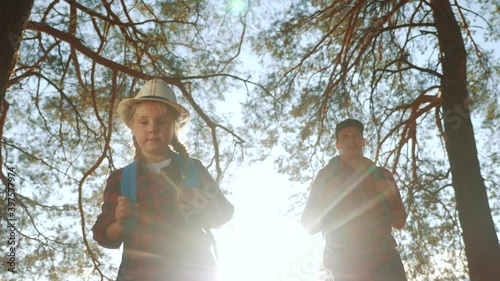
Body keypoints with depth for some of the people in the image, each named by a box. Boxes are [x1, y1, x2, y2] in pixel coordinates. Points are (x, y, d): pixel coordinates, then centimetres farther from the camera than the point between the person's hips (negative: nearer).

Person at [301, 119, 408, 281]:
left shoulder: (381, 175, 18)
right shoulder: (327, 176, 11)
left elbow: (400, 222, 18)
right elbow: (309, 225, 8)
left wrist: (391, 197, -2)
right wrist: (328, 198, -8)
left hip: (384, 258, 2)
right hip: (346, 264, -2)